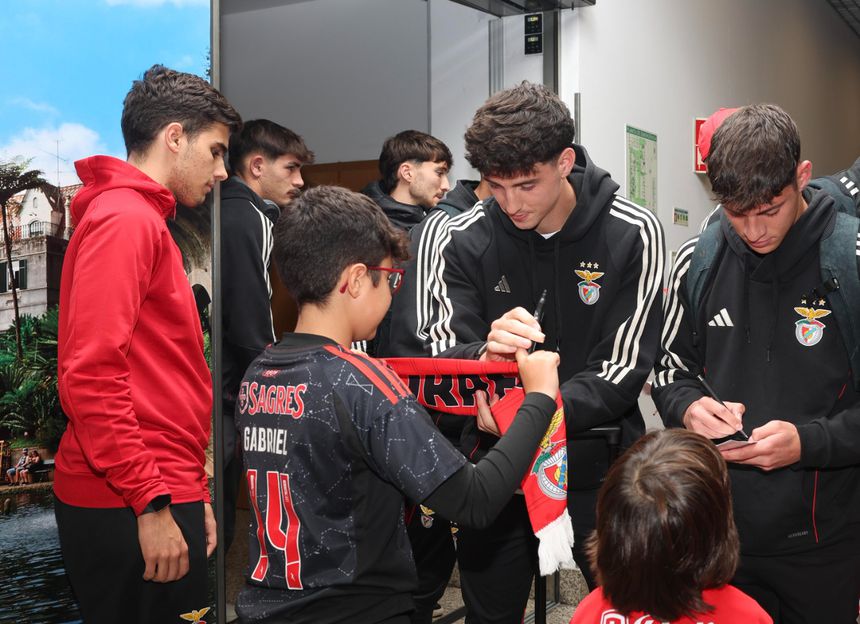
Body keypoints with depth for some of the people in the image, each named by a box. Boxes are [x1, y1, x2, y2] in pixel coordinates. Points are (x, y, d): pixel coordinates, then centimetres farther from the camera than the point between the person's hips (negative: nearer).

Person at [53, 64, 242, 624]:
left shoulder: (143, 220, 19)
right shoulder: (125, 219, -11)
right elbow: (91, 373, -21)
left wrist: (193, 492, 18)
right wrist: (151, 503, -20)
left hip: (158, 496, 9)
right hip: (134, 513, -9)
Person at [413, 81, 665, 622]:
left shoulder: (633, 234, -12)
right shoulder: (463, 240, -9)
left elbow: (622, 373, -13)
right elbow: (440, 360, -11)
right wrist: (485, 356, -35)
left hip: (597, 461, -1)